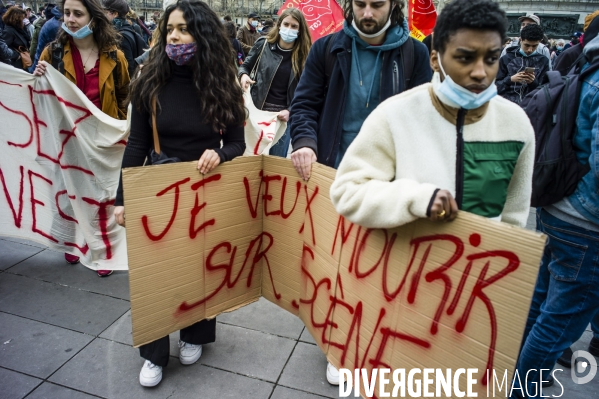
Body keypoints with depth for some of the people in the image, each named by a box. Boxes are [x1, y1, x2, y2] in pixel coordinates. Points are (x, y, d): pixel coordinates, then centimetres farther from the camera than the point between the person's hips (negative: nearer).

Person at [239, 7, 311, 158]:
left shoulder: (303, 55, -1)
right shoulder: (263, 44, 0)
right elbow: (245, 66, 12)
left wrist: (291, 111, -13)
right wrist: (243, 75, -11)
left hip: (283, 115, 0)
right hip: (259, 110, 0)